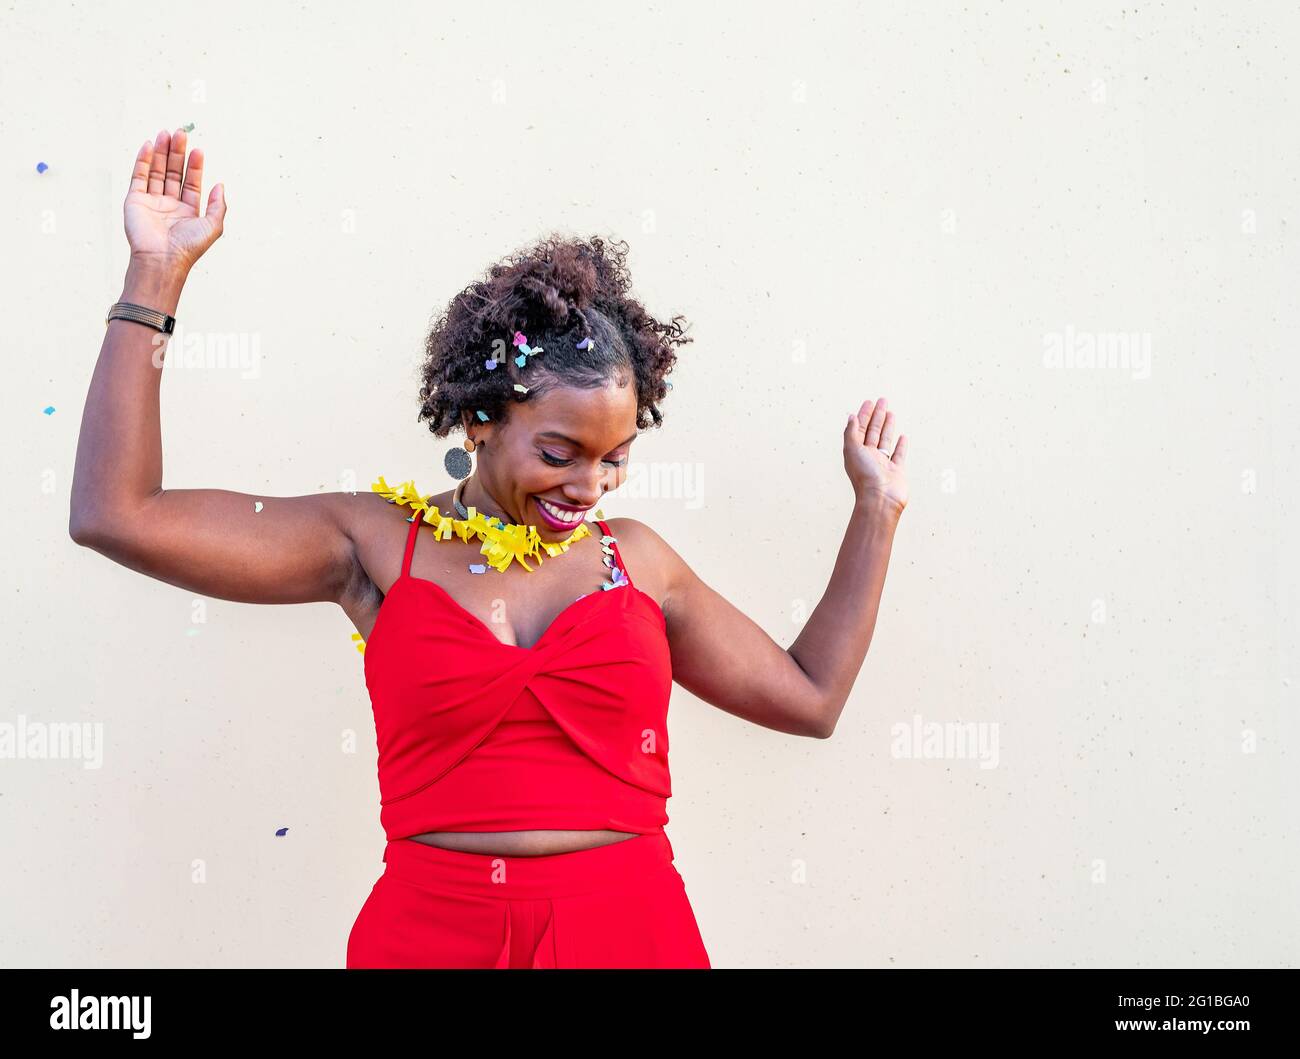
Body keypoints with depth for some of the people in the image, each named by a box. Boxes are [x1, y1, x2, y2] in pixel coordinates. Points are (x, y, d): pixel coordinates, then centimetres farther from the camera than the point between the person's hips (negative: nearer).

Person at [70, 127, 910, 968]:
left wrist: (876, 511, 17)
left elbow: (810, 696, 14)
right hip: (435, 932, -2)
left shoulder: (637, 558, 7)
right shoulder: (378, 544, -1)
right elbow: (116, 515, -6)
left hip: (632, 931, 2)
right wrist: (157, 276, -5)